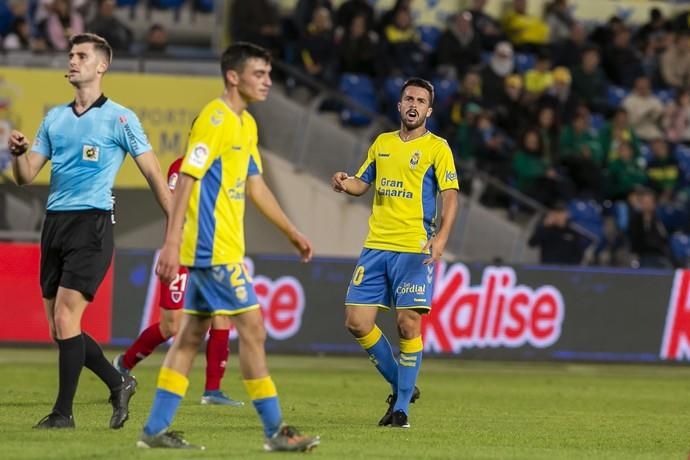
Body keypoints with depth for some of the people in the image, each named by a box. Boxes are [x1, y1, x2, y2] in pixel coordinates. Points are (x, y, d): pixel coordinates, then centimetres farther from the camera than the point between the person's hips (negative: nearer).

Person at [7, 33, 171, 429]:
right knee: (60, 328, 5)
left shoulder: (118, 118, -2)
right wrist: (18, 152, -9)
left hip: (92, 223, -6)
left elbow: (153, 173, 0)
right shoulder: (54, 118, 15)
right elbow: (27, 176, 13)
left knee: (65, 316, -15)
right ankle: (119, 384, 22)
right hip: (55, 223, 6)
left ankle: (64, 412, -9)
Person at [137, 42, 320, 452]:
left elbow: (255, 185, 24)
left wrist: (292, 232, 26)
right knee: (252, 328, -7)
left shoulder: (246, 124, 15)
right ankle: (276, 431, -3)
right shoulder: (215, 119, -14)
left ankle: (156, 429, 12)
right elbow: (187, 179, -19)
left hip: (217, 248, 10)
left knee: (193, 333, 10)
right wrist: (172, 241, -24)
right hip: (214, 248, -10)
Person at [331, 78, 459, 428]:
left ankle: (401, 407, -1)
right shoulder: (382, 143, 15)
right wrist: (344, 184, -1)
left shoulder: (437, 148, 0)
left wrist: (441, 237, -24)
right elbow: (362, 183, 23)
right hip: (376, 245, 5)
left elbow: (450, 196, -8)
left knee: (408, 324, -9)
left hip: (414, 250, -5)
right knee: (357, 323, 0)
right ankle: (401, 386, 17)